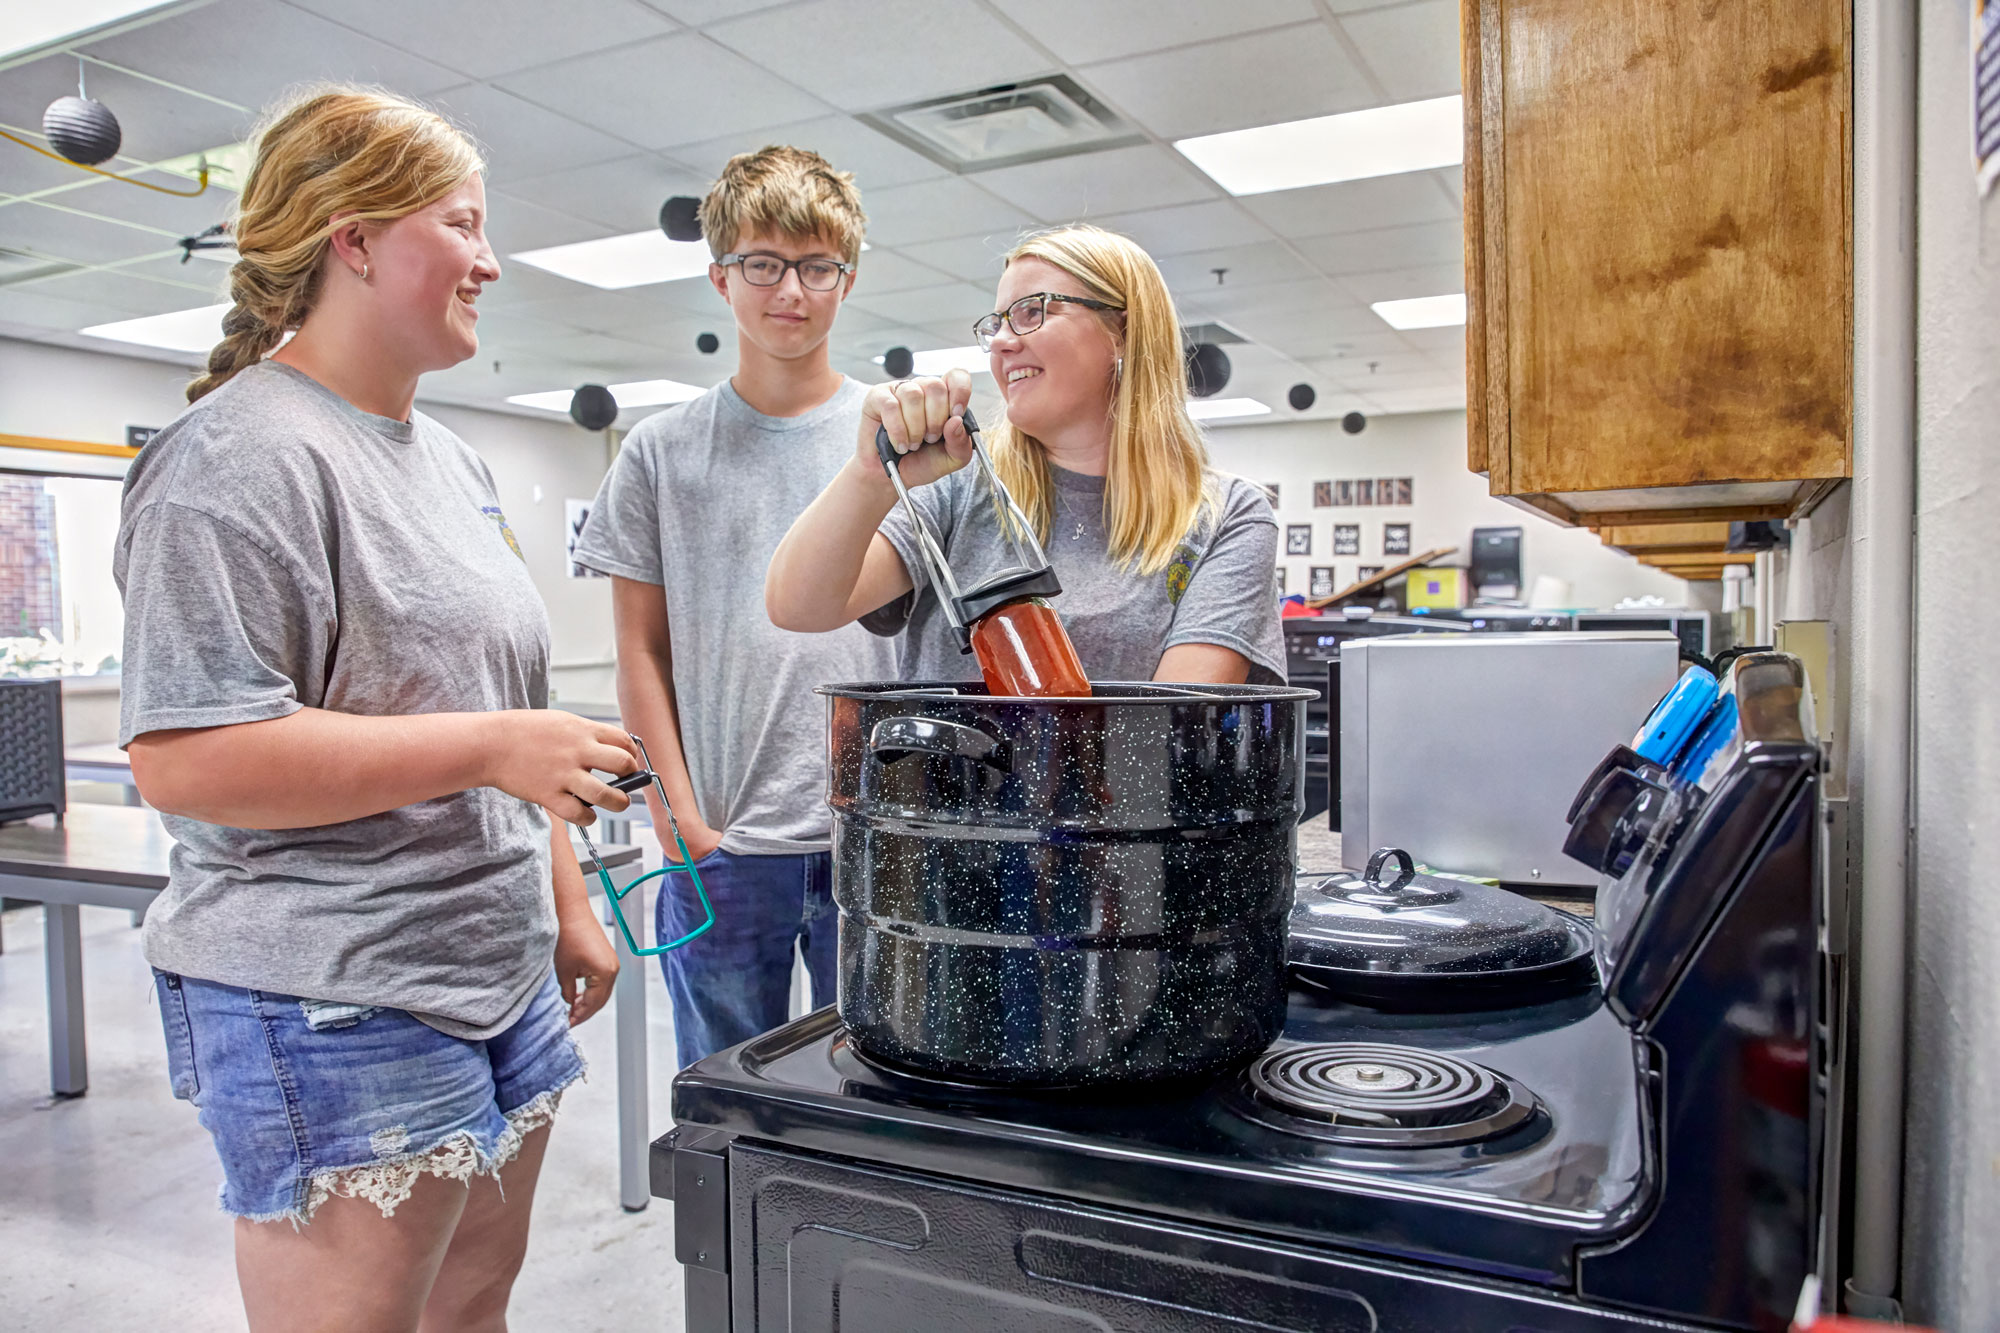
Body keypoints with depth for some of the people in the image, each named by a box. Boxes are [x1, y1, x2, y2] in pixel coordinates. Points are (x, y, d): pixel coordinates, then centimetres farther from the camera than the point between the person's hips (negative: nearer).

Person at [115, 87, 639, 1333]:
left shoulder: (452, 458, 14)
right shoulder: (240, 457, -13)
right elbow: (184, 760, -21)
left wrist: (569, 904, 19)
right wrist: (487, 748, -22)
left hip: (502, 983, 8)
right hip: (336, 1011, -8)